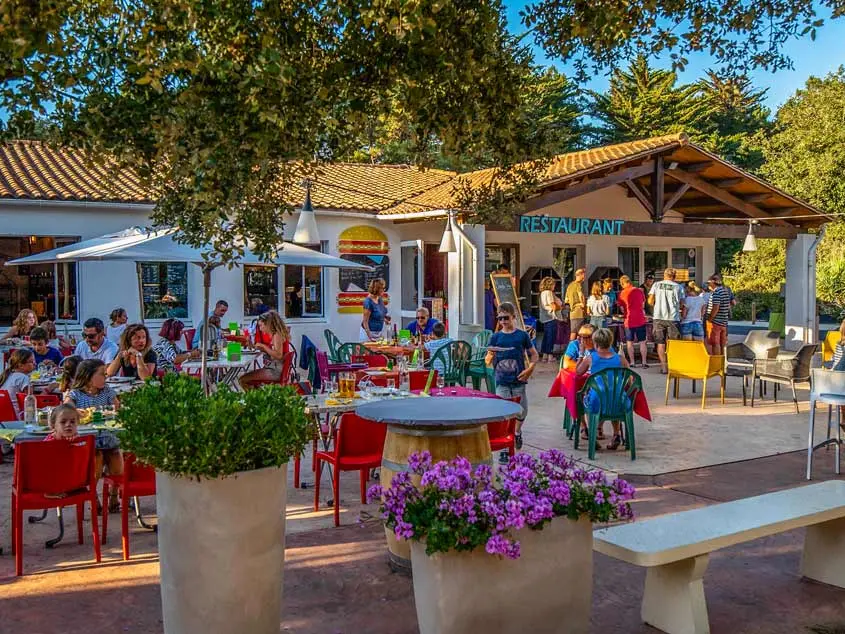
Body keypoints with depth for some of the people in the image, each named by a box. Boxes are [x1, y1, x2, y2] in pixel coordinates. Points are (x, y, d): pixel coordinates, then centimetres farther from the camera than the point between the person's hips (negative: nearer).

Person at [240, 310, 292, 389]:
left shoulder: (277, 335, -15)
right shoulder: (274, 335, 14)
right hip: (272, 368, 10)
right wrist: (261, 348, 8)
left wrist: (264, 346, -21)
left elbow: (279, 355, -27)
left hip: (275, 371, -10)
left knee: (243, 380, -14)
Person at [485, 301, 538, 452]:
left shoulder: (522, 335, 2)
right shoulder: (496, 337, 3)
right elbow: (488, 361, 3)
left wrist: (529, 369, -7)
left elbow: (534, 355, 8)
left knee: (522, 411, 9)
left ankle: (517, 432, 38)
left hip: (518, 381, 1)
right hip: (501, 382, 0)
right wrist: (490, 356, -20)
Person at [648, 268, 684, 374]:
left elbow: (650, 302, 3)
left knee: (661, 343, 8)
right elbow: (682, 303, -1)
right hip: (673, 318, -1)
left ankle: (664, 367, 6)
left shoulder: (656, 285, 4)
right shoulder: (678, 287, 0)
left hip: (659, 317, 2)